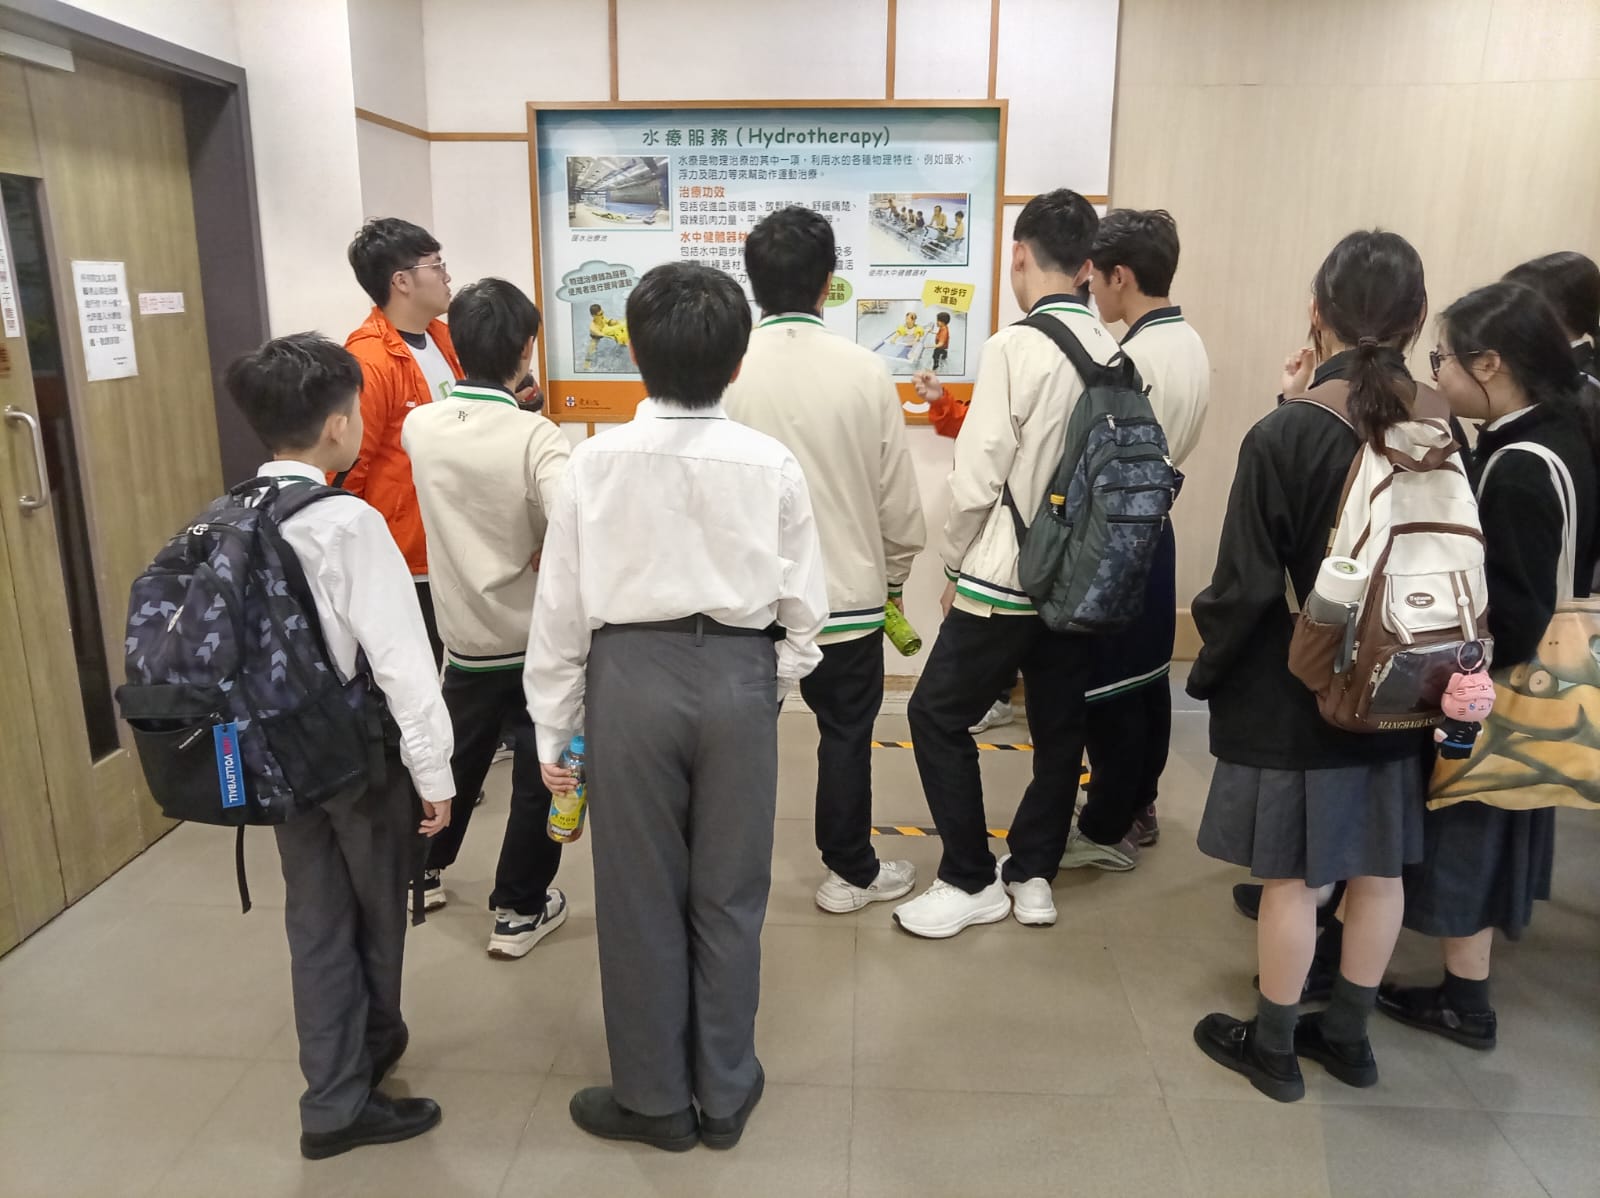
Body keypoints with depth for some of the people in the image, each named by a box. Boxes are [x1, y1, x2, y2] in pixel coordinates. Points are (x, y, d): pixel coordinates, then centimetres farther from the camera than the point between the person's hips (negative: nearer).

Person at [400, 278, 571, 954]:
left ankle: (424, 874, 44)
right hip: (535, 638, -5)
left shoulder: (419, 426, -5)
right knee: (540, 773, 11)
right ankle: (519, 912, 21)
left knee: (456, 756, 26)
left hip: (463, 634, 5)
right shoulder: (534, 436, -21)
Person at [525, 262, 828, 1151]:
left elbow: (562, 605, -4)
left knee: (640, 895, 14)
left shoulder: (597, 461, -8)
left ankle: (653, 1097, 30)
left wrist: (552, 725, 6)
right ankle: (724, 1092, 31)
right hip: (738, 677, 1)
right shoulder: (771, 464, -6)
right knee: (728, 894, 15)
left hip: (631, 677, -1)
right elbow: (804, 604, -2)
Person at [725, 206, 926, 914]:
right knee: (846, 732, 14)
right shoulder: (863, 371, -10)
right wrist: (895, 571, 13)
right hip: (848, 590, -1)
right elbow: (898, 494, -4)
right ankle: (850, 873, 27)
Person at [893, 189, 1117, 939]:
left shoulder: (1014, 348, -15)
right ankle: (1033, 875, 29)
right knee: (1059, 727, 16)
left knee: (938, 716, 8)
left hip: (1003, 578, -6)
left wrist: (953, 566, -1)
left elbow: (976, 479, -15)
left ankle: (971, 883, 15)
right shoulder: (1114, 354, 0)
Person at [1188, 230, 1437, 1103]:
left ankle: (1272, 1045, 25)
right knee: (1376, 869, 17)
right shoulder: (1447, 427, -3)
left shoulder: (1286, 436, -20)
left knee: (1289, 874, 8)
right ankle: (1347, 1034, 34)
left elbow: (1247, 585, -16)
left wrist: (1207, 671, -2)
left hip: (1294, 689, -5)